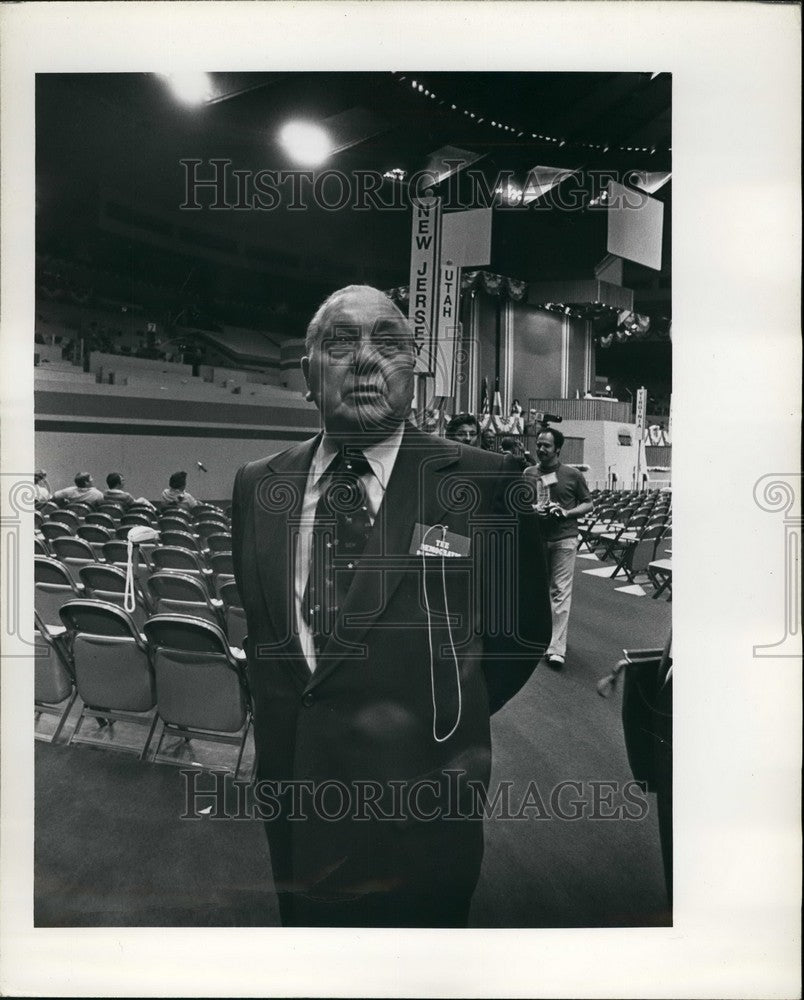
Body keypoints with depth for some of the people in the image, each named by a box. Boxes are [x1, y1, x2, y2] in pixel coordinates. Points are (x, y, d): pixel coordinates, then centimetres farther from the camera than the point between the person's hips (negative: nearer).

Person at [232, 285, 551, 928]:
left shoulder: (485, 483, -12)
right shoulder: (257, 486, 0)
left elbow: (524, 632, 1)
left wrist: (445, 719, 3)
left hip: (420, 812, -3)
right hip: (292, 800, 4)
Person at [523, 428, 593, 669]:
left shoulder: (572, 475, -1)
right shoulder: (528, 473, 6)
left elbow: (588, 504, 5)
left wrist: (566, 512, -12)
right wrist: (533, 509, -10)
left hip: (564, 538, -3)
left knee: (560, 591, -8)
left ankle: (557, 648, -9)